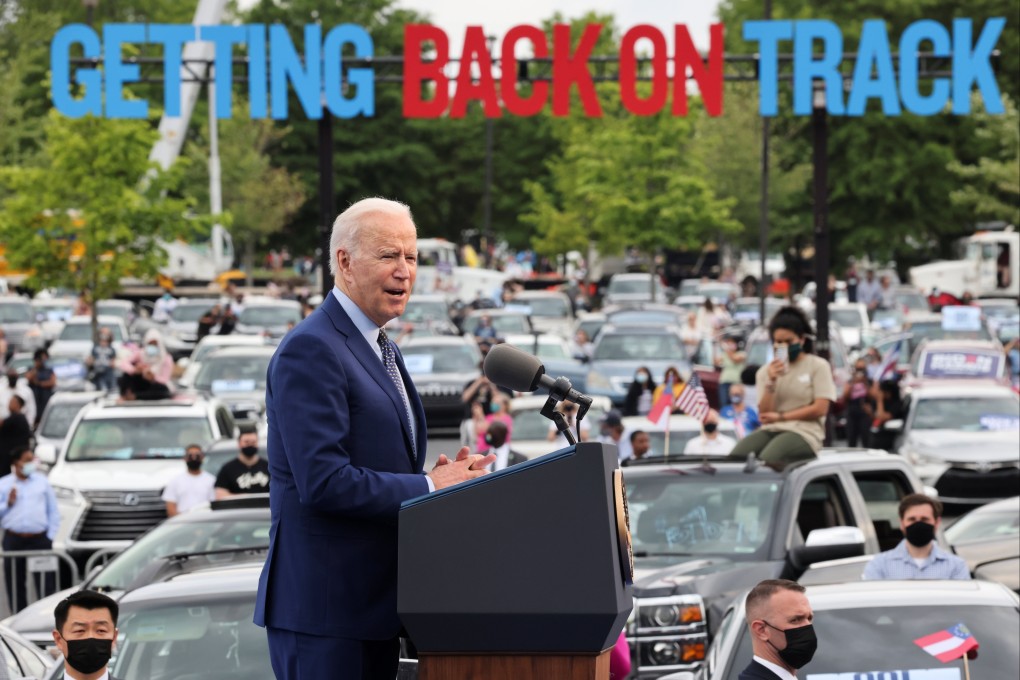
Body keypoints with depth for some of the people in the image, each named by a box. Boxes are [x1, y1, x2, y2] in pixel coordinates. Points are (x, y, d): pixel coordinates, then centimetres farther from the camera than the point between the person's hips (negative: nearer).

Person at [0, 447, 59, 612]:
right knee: (15, 586, 4)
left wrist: (50, 536, 3)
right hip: (13, 541, 0)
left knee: (47, 586, -4)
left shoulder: (42, 481, 10)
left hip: (40, 539, 0)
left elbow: (53, 512, 10)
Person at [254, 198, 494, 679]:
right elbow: (323, 480, -22)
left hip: (374, 600, 10)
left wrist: (442, 479, 1)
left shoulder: (381, 350, 18)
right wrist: (429, 488, -16)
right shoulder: (311, 350, -14)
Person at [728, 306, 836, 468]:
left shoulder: (818, 366, 7)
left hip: (804, 432, -4)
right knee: (735, 457, -29)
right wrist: (771, 383, -8)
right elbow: (765, 414, 7)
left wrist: (780, 417, 0)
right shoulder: (766, 371, 17)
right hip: (771, 431, 4)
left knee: (768, 459, -37)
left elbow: (820, 408, -3)